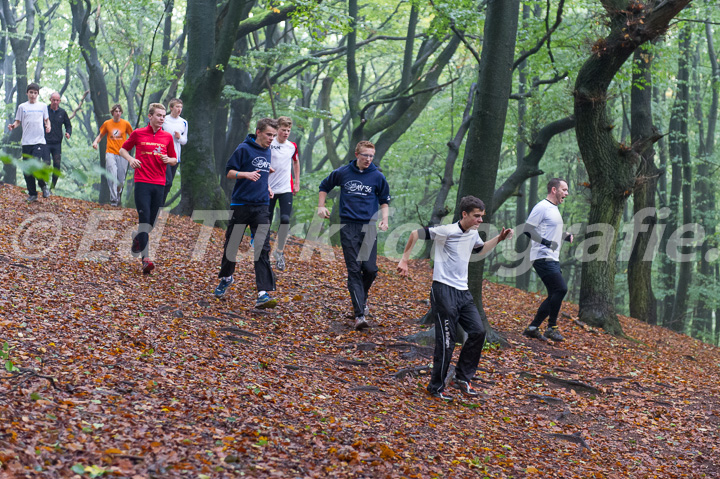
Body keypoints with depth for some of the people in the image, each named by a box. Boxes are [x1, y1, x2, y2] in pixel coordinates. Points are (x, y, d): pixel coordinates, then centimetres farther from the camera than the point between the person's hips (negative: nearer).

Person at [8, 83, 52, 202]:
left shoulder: (43, 106, 10)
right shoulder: (22, 107, 9)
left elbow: (47, 119, 19)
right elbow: (18, 121, 11)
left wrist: (48, 126, -2)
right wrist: (13, 126, -10)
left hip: (39, 140, -2)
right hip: (26, 142, 2)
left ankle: (43, 185, 4)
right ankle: (32, 194, 13)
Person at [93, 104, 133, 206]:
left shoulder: (125, 124, 4)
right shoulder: (107, 124, 7)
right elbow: (100, 135, 18)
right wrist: (95, 142, -1)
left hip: (122, 154, 0)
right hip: (110, 153, 0)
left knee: (121, 179, 4)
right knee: (112, 176, -16)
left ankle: (118, 194, 34)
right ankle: (113, 199, -13)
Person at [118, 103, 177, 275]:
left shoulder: (167, 137, 11)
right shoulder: (138, 134, 5)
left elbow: (174, 159, 19)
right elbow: (122, 149, 17)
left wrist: (168, 160, -4)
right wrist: (130, 159, -3)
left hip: (159, 184, 3)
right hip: (142, 182, -3)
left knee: (151, 221, 6)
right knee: (144, 219, -13)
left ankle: (138, 239, 37)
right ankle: (146, 258, -16)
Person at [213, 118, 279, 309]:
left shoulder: (268, 152, 12)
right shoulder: (244, 149, -7)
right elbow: (228, 172, -7)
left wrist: (267, 187, 13)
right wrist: (246, 174, -23)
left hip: (261, 207, 4)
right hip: (241, 204, -4)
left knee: (263, 249, -9)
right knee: (232, 245, 10)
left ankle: (263, 294, -16)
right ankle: (226, 278, 37)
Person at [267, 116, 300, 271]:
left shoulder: (292, 146, 7)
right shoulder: (268, 145, -5)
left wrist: (297, 183, 21)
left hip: (286, 189, 2)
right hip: (269, 189, -2)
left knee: (285, 219, -16)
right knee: (267, 222, 3)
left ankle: (279, 251, 1)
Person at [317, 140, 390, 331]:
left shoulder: (378, 177, 4)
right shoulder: (342, 172, 4)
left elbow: (384, 201, 16)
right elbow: (324, 186, 22)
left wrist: (384, 219, 0)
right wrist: (321, 207, 12)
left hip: (369, 227, 1)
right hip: (348, 227, -1)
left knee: (370, 269, -4)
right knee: (354, 270, -6)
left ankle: (362, 298, 28)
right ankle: (359, 315, -9)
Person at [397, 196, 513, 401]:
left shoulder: (473, 234, 12)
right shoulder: (447, 231, -13)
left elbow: (481, 250, 35)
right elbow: (416, 234, -8)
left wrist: (499, 238, 21)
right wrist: (404, 260, -8)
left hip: (463, 291, 8)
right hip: (444, 290, -8)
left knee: (478, 331, 0)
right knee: (446, 340, -7)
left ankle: (462, 378, 14)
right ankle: (436, 388, 6)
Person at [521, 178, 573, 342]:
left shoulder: (554, 209, 21)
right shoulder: (542, 207, -9)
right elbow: (527, 229, -16)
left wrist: (566, 236, 14)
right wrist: (546, 242, -22)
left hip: (553, 259, 10)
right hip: (543, 258, -10)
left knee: (555, 294, 8)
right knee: (561, 289, -17)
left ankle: (533, 328, 13)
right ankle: (551, 328, -7)